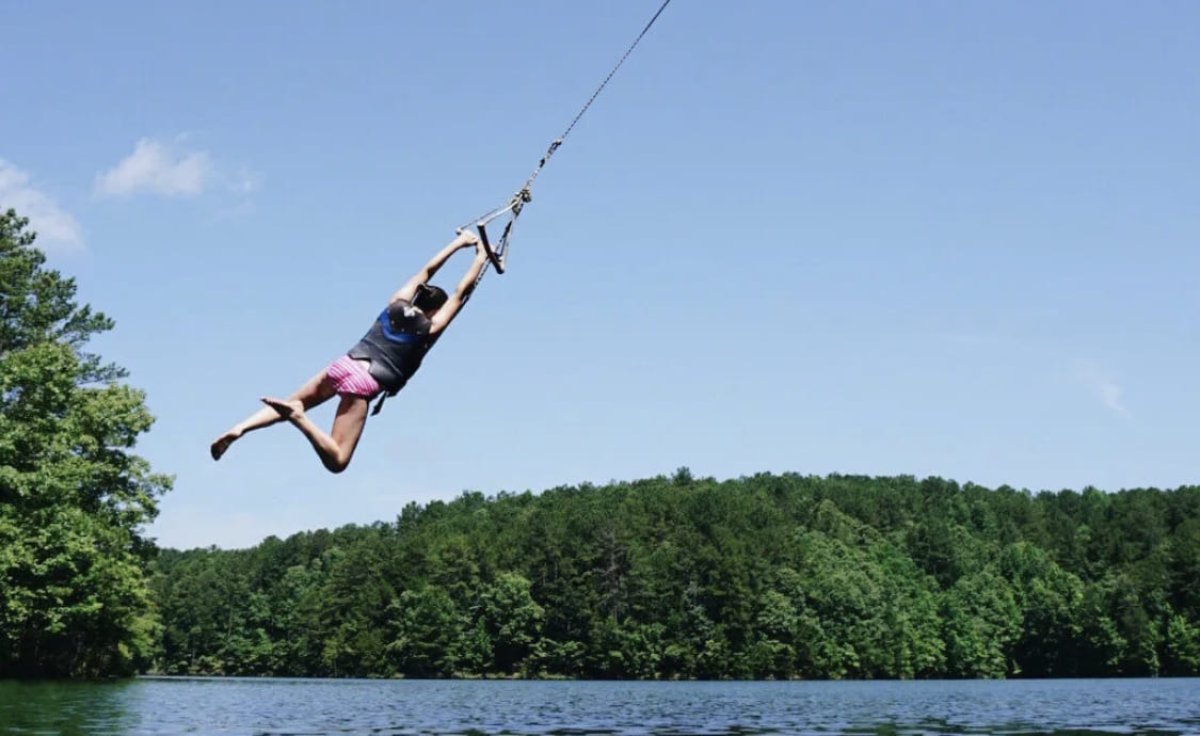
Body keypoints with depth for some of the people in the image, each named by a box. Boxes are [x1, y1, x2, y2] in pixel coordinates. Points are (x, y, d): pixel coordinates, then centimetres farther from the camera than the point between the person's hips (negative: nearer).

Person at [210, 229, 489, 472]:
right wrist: (481, 258, 19)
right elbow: (461, 293, 8)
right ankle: (297, 416, -30)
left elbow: (426, 271, 26)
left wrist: (459, 242, 36)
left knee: (292, 403, 24)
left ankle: (239, 428, -1)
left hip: (343, 365, 6)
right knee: (337, 461, -6)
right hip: (364, 383, -6)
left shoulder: (397, 304, 14)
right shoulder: (430, 329, 1)